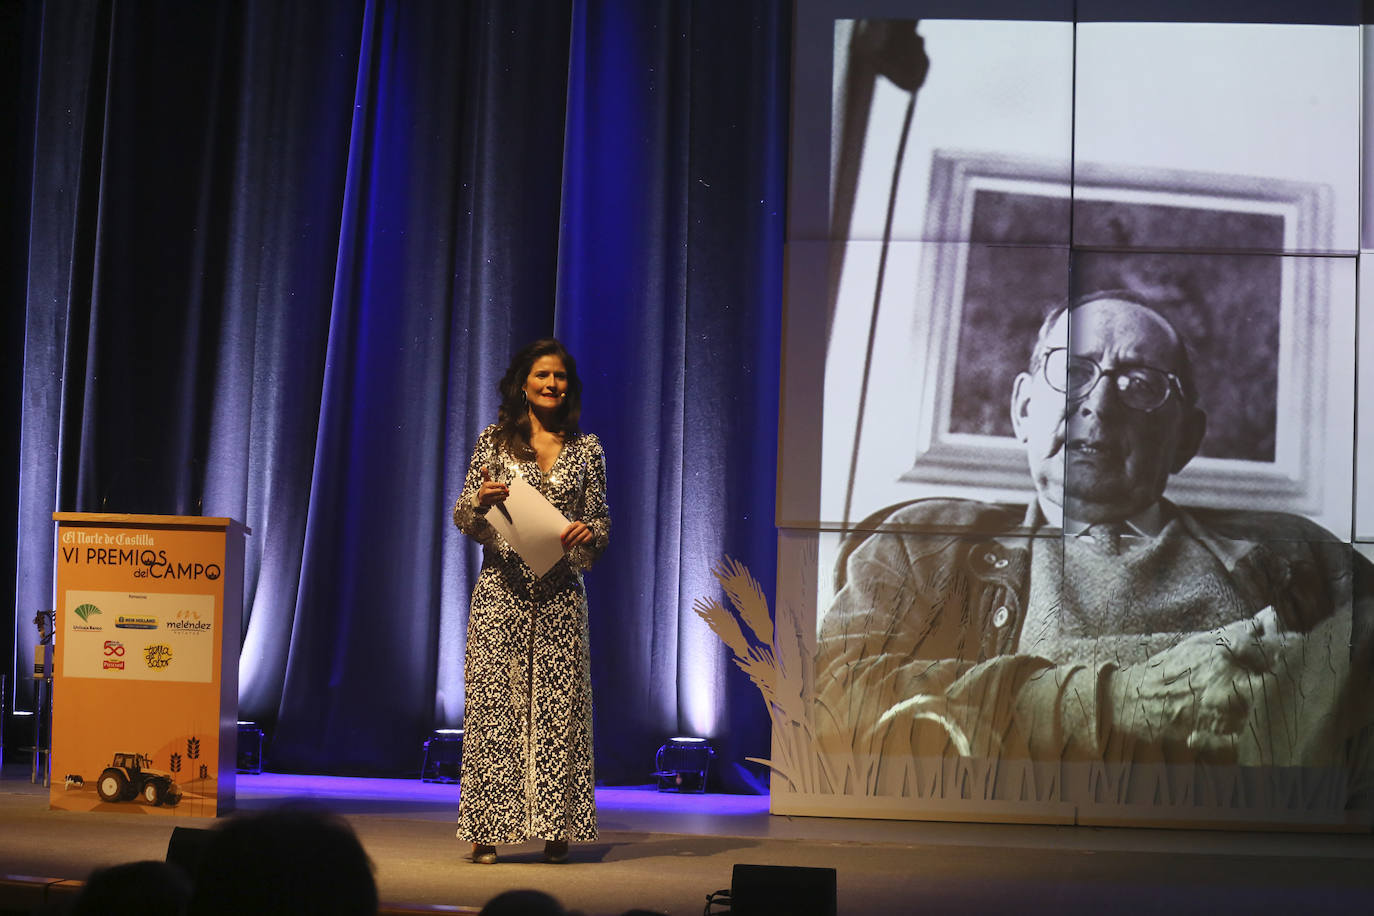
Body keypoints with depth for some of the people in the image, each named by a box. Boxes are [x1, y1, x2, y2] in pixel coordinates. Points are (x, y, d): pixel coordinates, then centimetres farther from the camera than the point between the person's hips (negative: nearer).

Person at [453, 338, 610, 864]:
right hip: (502, 590, -1)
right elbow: (462, 519, 6)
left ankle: (555, 828, 8)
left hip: (560, 595, 1)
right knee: (495, 701, -2)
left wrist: (588, 532, -11)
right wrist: (479, 500, -16)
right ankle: (488, 829, 2)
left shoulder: (586, 448, 9)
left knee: (559, 704, 0)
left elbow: (602, 518, 11)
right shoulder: (494, 442, 5)